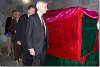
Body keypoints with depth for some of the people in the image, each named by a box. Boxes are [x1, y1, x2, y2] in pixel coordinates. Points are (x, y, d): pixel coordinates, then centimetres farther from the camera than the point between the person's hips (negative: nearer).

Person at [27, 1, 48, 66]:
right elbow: (29, 34, -12)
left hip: (44, 47, 7)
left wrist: (47, 45, 8)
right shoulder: (32, 18, -10)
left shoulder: (43, 19, 12)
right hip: (37, 47, -7)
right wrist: (31, 48, -16)